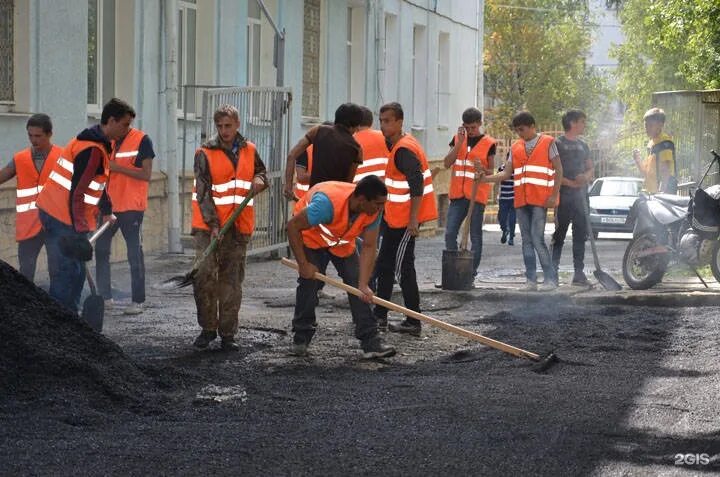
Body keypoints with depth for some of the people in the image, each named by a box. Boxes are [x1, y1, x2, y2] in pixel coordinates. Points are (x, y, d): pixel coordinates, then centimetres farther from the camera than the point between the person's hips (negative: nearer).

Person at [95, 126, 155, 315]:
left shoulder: (141, 140, -6)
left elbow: (146, 175, -12)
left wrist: (117, 167, -17)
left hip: (132, 207, -6)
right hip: (109, 205, 6)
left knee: (135, 253, -2)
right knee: (101, 249, 6)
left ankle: (138, 301, 2)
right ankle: (104, 296, 15)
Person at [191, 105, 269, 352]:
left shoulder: (249, 151, 9)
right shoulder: (205, 154, -4)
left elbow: (261, 173, 26)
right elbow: (203, 192, -9)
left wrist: (259, 181, 0)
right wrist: (213, 224, -18)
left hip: (238, 227, 3)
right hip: (208, 226, -3)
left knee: (232, 280, 5)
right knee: (204, 275, -9)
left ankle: (228, 333, 12)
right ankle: (208, 329, 7)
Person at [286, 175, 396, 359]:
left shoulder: (374, 211, -26)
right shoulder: (328, 202, -43)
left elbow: (368, 247, -20)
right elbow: (293, 226, -34)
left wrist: (363, 285, -27)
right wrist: (303, 264, -29)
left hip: (343, 241, 4)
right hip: (310, 235, -4)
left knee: (356, 283, -7)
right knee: (309, 282, -14)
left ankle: (370, 342, -6)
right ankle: (300, 340, 4)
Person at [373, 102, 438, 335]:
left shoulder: (404, 150, -20)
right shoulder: (393, 146, 11)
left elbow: (417, 186, -25)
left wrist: (413, 219, -26)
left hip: (405, 219, -11)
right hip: (394, 217, 11)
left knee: (403, 268, -6)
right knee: (384, 265, 15)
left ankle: (413, 322, -1)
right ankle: (380, 316, 24)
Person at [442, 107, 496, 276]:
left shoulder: (488, 143, 1)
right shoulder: (457, 139, 10)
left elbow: (491, 172, 4)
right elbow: (447, 163, -1)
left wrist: (482, 169, -19)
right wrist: (460, 142, -8)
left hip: (477, 195, -3)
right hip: (457, 194, 3)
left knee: (475, 236, 1)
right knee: (450, 233, -2)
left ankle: (472, 273, 4)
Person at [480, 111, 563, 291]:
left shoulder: (548, 143, 3)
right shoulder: (515, 147, 16)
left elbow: (558, 170, 1)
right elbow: (507, 173, 13)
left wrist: (554, 195, -8)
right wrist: (485, 178, -2)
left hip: (540, 200, -5)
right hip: (521, 200, 5)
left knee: (537, 239, -13)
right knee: (526, 240, 5)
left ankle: (551, 279, -6)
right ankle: (531, 280, 9)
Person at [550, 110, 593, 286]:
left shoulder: (583, 145, 17)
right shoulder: (558, 144, -3)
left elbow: (590, 168, 19)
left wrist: (586, 177, -4)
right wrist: (570, 182, -17)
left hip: (581, 195, 6)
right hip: (564, 195, -6)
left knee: (581, 235, 6)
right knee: (559, 234, -5)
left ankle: (579, 273, 10)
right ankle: (552, 271, -2)